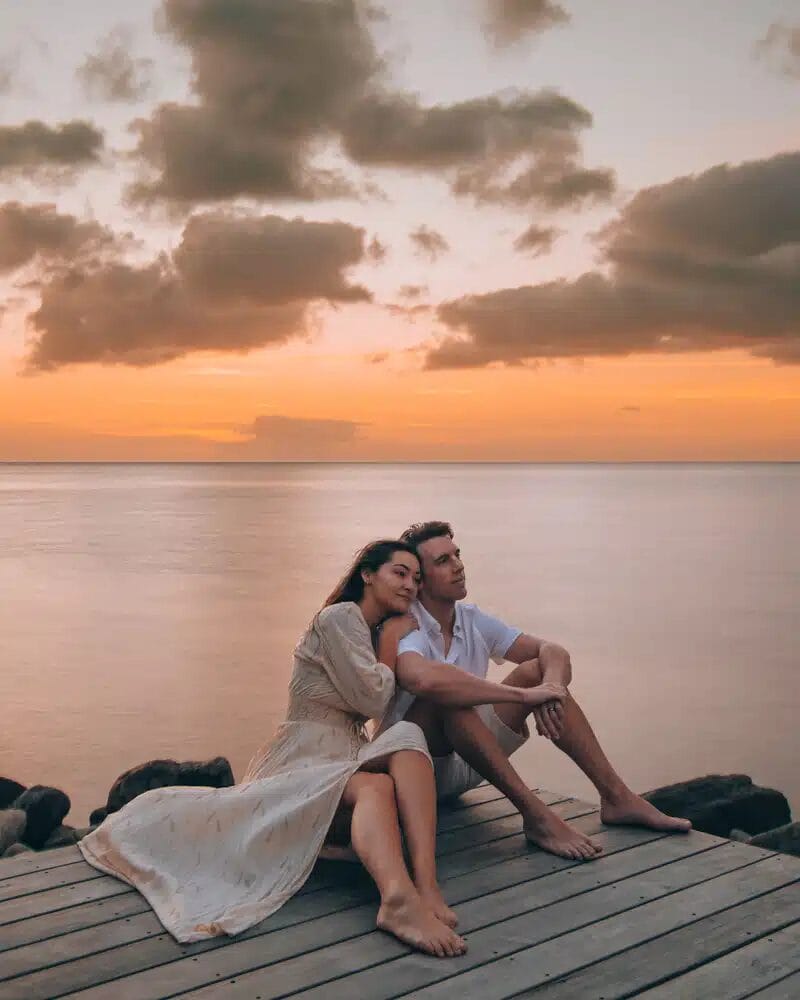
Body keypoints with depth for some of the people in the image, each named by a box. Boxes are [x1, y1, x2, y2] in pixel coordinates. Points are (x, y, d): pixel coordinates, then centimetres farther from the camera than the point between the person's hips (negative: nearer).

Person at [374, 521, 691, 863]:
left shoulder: (471, 620, 2)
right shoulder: (402, 628, -20)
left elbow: (553, 651, -2)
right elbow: (423, 680, -44)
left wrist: (552, 684, -27)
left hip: (466, 765, 7)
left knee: (538, 670, -6)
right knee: (446, 697, -35)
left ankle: (616, 797, -9)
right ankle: (535, 814, -32)